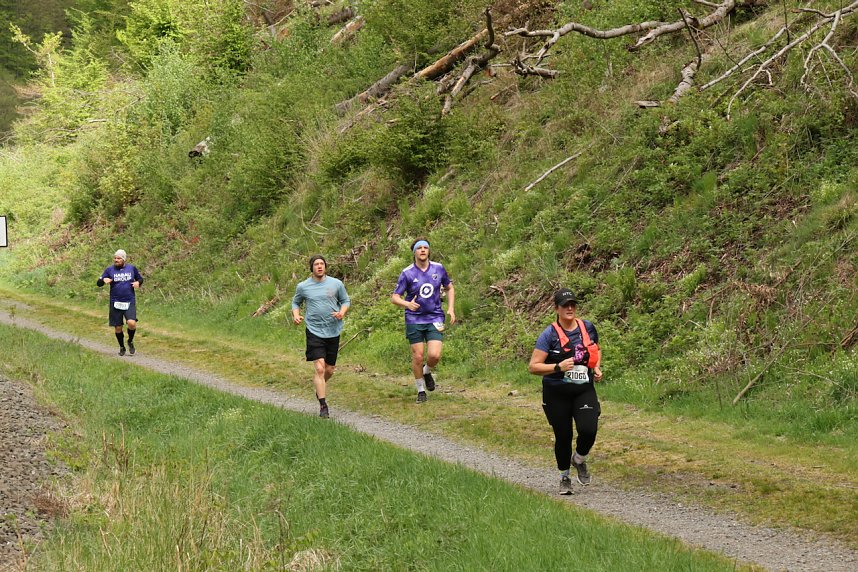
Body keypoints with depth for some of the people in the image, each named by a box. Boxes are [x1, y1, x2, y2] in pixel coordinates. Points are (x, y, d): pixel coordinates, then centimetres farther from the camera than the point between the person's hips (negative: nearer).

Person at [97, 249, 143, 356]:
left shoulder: (131, 268, 5)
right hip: (115, 303, 1)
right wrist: (103, 280, -20)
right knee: (118, 327, 5)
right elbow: (98, 283, 2)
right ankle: (122, 347, 28)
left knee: (131, 323, -20)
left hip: (130, 302, -1)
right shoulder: (109, 270, 3)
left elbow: (140, 279, 19)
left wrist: (138, 283, -4)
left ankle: (130, 341, 9)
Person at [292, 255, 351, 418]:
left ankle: (319, 388, 43)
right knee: (319, 368, -14)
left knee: (329, 370, 10)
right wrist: (296, 315, -2)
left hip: (333, 331, 2)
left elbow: (345, 300, 14)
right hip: (314, 331, -2)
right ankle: (323, 405, -11)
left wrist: (342, 312, -7)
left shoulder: (336, 284, 2)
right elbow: (296, 302, 18)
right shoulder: (303, 287, 1)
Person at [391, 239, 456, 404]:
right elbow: (394, 297, -5)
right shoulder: (407, 273, -6)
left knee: (434, 355, -13)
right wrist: (407, 304, -26)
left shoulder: (438, 269, 2)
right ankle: (421, 391, 20)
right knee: (418, 357, 0)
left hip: (435, 318, 1)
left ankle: (427, 372, 22)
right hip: (414, 320, -1)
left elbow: (449, 288, 18)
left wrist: (451, 308, 6)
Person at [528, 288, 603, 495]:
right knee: (563, 436, 4)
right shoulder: (549, 334, -9)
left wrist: (597, 368, 6)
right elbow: (533, 367, -12)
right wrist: (559, 367, -24)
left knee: (588, 430, -16)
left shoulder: (588, 328, 3)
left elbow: (596, 351, 24)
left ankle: (579, 459, 17)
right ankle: (564, 478, 28)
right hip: (556, 394, -2)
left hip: (584, 391, 2)